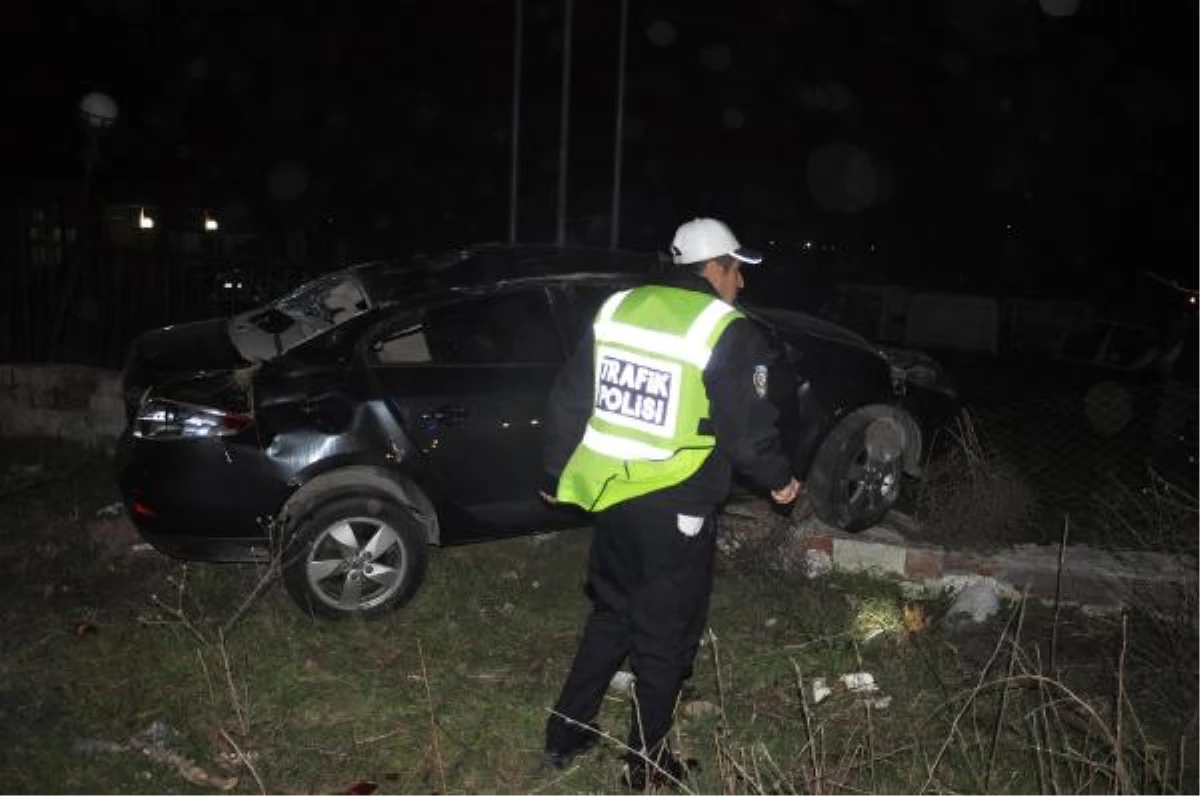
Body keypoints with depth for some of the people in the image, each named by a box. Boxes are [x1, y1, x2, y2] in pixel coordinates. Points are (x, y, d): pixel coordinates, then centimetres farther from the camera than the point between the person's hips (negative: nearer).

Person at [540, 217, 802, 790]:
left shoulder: (617, 308, 4)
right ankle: (646, 766, 26)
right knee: (666, 637, 12)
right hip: (675, 511, -5)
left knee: (611, 614, 23)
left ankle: (565, 735, 32)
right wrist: (779, 479, 8)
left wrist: (557, 473, 18)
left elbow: (567, 401, 7)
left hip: (613, 496, 6)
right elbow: (747, 432, -12)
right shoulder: (729, 334, -13)